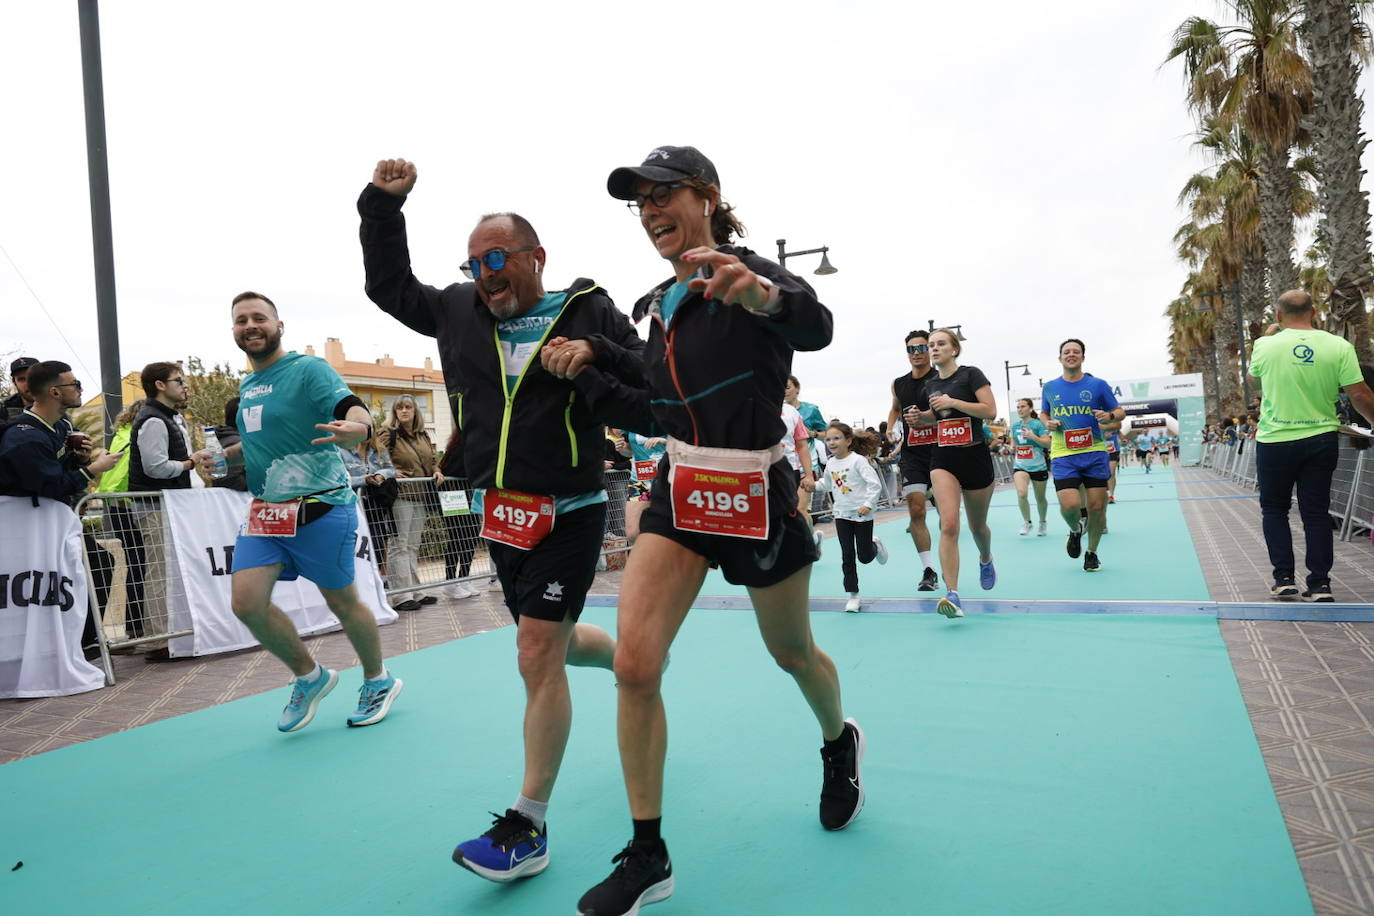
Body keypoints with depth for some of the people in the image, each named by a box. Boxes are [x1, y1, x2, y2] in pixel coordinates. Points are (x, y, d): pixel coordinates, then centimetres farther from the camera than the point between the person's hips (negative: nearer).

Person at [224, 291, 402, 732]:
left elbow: (355, 411, -25)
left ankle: (379, 681, 28)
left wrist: (355, 427, -48)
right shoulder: (246, 386, 14)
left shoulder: (308, 369, -8)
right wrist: (221, 457, 13)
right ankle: (310, 676, 17)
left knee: (342, 601, 4)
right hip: (265, 510, 7)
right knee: (246, 601, -6)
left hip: (319, 507, -6)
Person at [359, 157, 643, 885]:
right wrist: (383, 204, 8)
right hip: (500, 516, 6)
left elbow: (648, 398, -10)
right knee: (553, 646, 18)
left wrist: (589, 369, -27)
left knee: (538, 655, -8)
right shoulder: (459, 311, 6)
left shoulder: (589, 314, -7)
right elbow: (388, 286, 17)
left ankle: (528, 829, 3)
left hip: (567, 514, -6)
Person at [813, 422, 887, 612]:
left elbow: (874, 484, -17)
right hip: (842, 514, 5)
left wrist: (868, 504, -24)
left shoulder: (858, 460, -14)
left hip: (862, 514, -5)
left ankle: (875, 544, 38)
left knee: (864, 557, 3)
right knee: (847, 557, 2)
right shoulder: (830, 464, 5)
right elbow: (826, 485, 20)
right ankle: (853, 595, 10)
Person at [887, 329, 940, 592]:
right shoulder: (899, 384, 10)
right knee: (916, 510, -7)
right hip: (912, 453, 4)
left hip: (940, 450, -3)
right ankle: (929, 570, 0)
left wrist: (923, 416, -26)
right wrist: (889, 431, 13)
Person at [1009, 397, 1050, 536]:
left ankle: (1042, 523, 35)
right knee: (1021, 493, -22)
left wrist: (1033, 436, -26)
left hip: (1038, 467, -3)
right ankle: (1026, 522, -2)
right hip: (1020, 466, 3)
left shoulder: (1038, 424, -8)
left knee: (1040, 498, 10)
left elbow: (1047, 443, -15)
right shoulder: (1015, 426, 7)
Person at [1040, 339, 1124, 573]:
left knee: (1096, 506, 0)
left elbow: (1120, 412, 9)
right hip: (1063, 456, 0)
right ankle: (1075, 530, 21)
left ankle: (1092, 553, 22)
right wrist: (1048, 423, 0)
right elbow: (1043, 413, 23)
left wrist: (1110, 416, -14)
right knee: (1069, 505, -16)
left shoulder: (1098, 385, 3)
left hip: (1094, 453, 0)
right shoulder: (1050, 387, 8)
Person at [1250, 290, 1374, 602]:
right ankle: (1320, 584, 9)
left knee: (1274, 509, 13)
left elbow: (1253, 371, 15)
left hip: (1276, 442, -2)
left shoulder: (1266, 345, -8)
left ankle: (1284, 578, 9)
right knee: (1317, 512, 9)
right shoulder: (1339, 346, -6)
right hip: (1321, 440, 2)